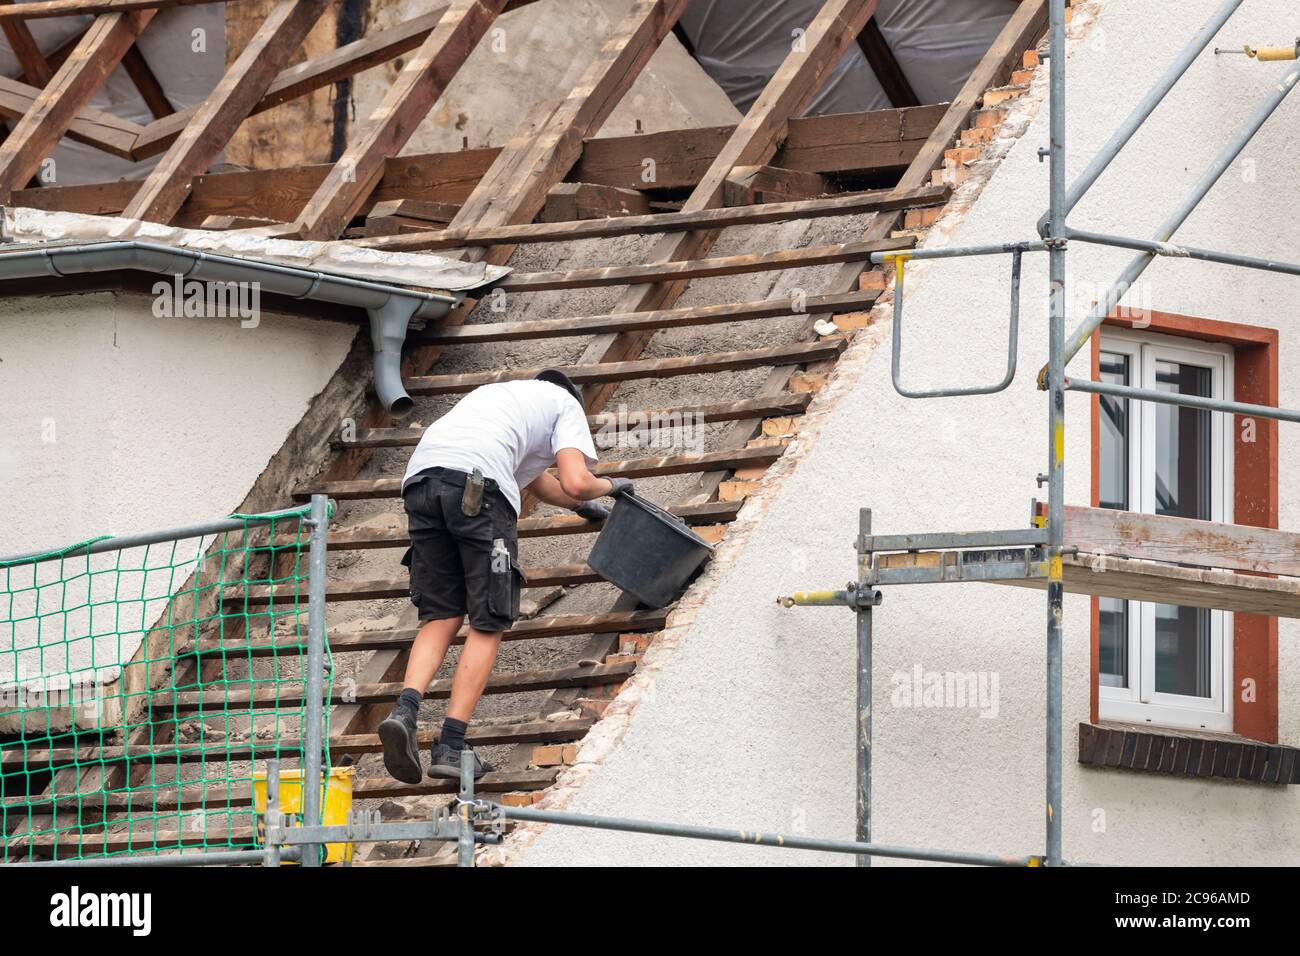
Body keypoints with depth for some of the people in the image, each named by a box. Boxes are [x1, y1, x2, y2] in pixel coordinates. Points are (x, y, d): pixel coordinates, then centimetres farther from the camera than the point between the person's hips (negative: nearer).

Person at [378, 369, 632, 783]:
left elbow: (534, 480, 56)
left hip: (420, 477, 6)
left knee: (440, 617, 12)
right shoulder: (565, 403, 23)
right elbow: (575, 483, 6)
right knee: (487, 624, 2)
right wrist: (608, 486, 29)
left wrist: (584, 506, 71)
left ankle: (405, 711, -12)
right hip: (478, 484, -6)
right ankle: (451, 746, -5)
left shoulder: (497, 392, 43)